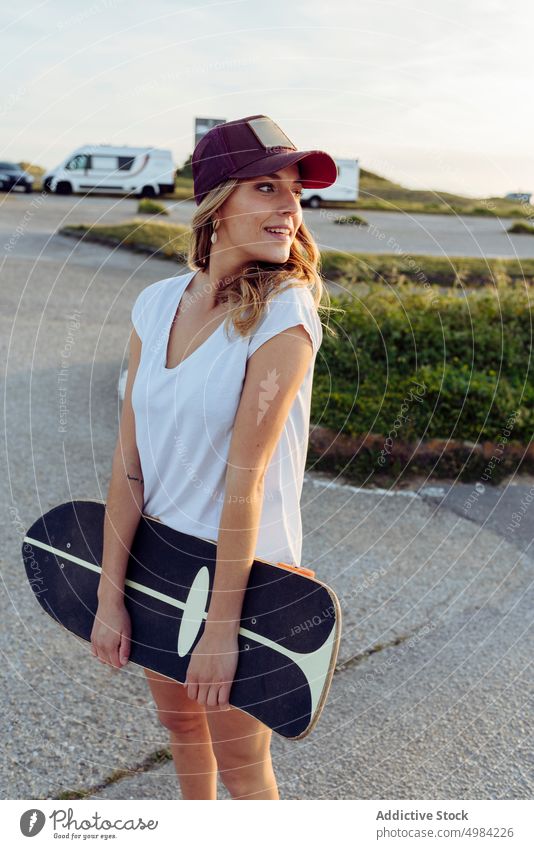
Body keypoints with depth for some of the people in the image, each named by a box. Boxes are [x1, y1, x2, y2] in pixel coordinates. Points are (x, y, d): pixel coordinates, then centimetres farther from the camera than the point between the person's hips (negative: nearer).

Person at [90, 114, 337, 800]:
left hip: (242, 567, -5)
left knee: (240, 763, 13)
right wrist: (110, 598, -6)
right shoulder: (158, 303, -4)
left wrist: (222, 629, -19)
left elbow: (245, 481, -22)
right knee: (179, 722, 27)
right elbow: (129, 459, -6)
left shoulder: (283, 315, -20)